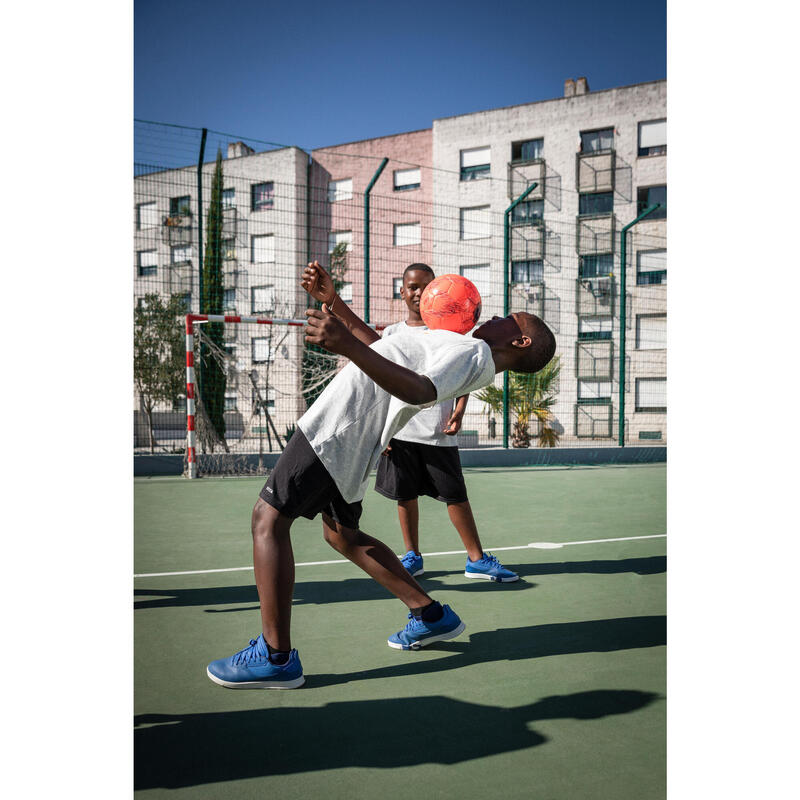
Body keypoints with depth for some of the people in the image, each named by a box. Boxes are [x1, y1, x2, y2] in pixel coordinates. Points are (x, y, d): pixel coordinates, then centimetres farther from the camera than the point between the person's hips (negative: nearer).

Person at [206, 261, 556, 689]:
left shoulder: (474, 353, -11)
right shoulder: (468, 352, 20)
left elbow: (419, 390, -33)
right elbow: (380, 349, 30)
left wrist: (348, 345, -46)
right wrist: (332, 299, 26)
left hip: (336, 429, -10)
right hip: (351, 443, 10)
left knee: (268, 518, -7)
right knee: (342, 534, 21)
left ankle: (276, 657, -6)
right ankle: (431, 615, 27)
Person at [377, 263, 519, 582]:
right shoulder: (392, 334, 9)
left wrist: (459, 411, -9)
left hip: (438, 432, -2)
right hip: (399, 431, 2)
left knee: (456, 494, 0)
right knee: (405, 495, 7)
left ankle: (477, 559, 9)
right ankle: (412, 556, 21)